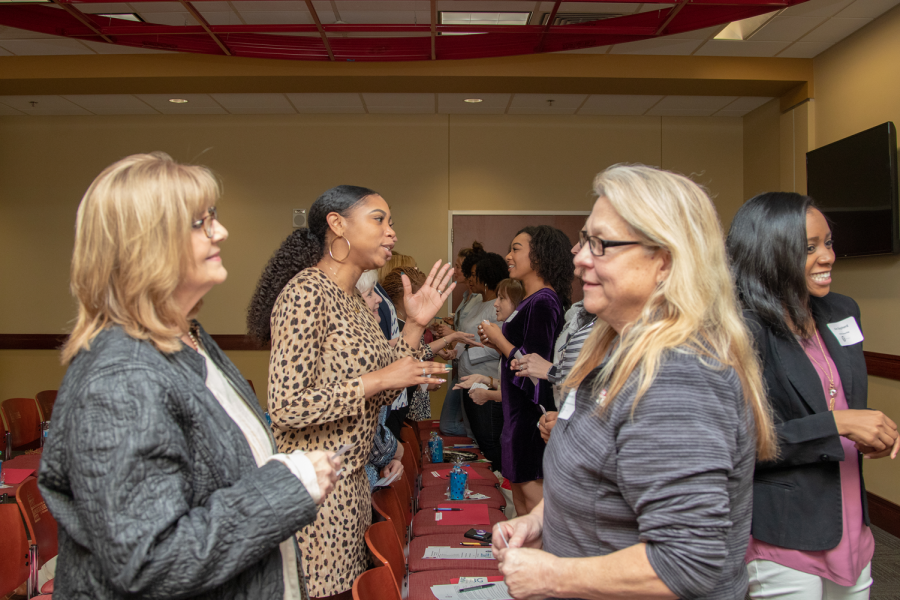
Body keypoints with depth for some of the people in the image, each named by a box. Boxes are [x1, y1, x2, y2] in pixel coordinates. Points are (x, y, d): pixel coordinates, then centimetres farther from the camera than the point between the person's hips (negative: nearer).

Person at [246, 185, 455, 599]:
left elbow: (379, 396, 11)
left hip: (350, 478, 9)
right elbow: (287, 408, -24)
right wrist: (379, 379, -19)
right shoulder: (307, 292, -18)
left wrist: (415, 325, 3)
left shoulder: (353, 298, 10)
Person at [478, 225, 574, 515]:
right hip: (520, 409, 10)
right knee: (518, 481, 17)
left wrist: (499, 339, -12)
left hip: (533, 411, -10)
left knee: (530, 486, 0)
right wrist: (496, 342, 5)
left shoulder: (543, 302, -18)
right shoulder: (532, 301, 13)